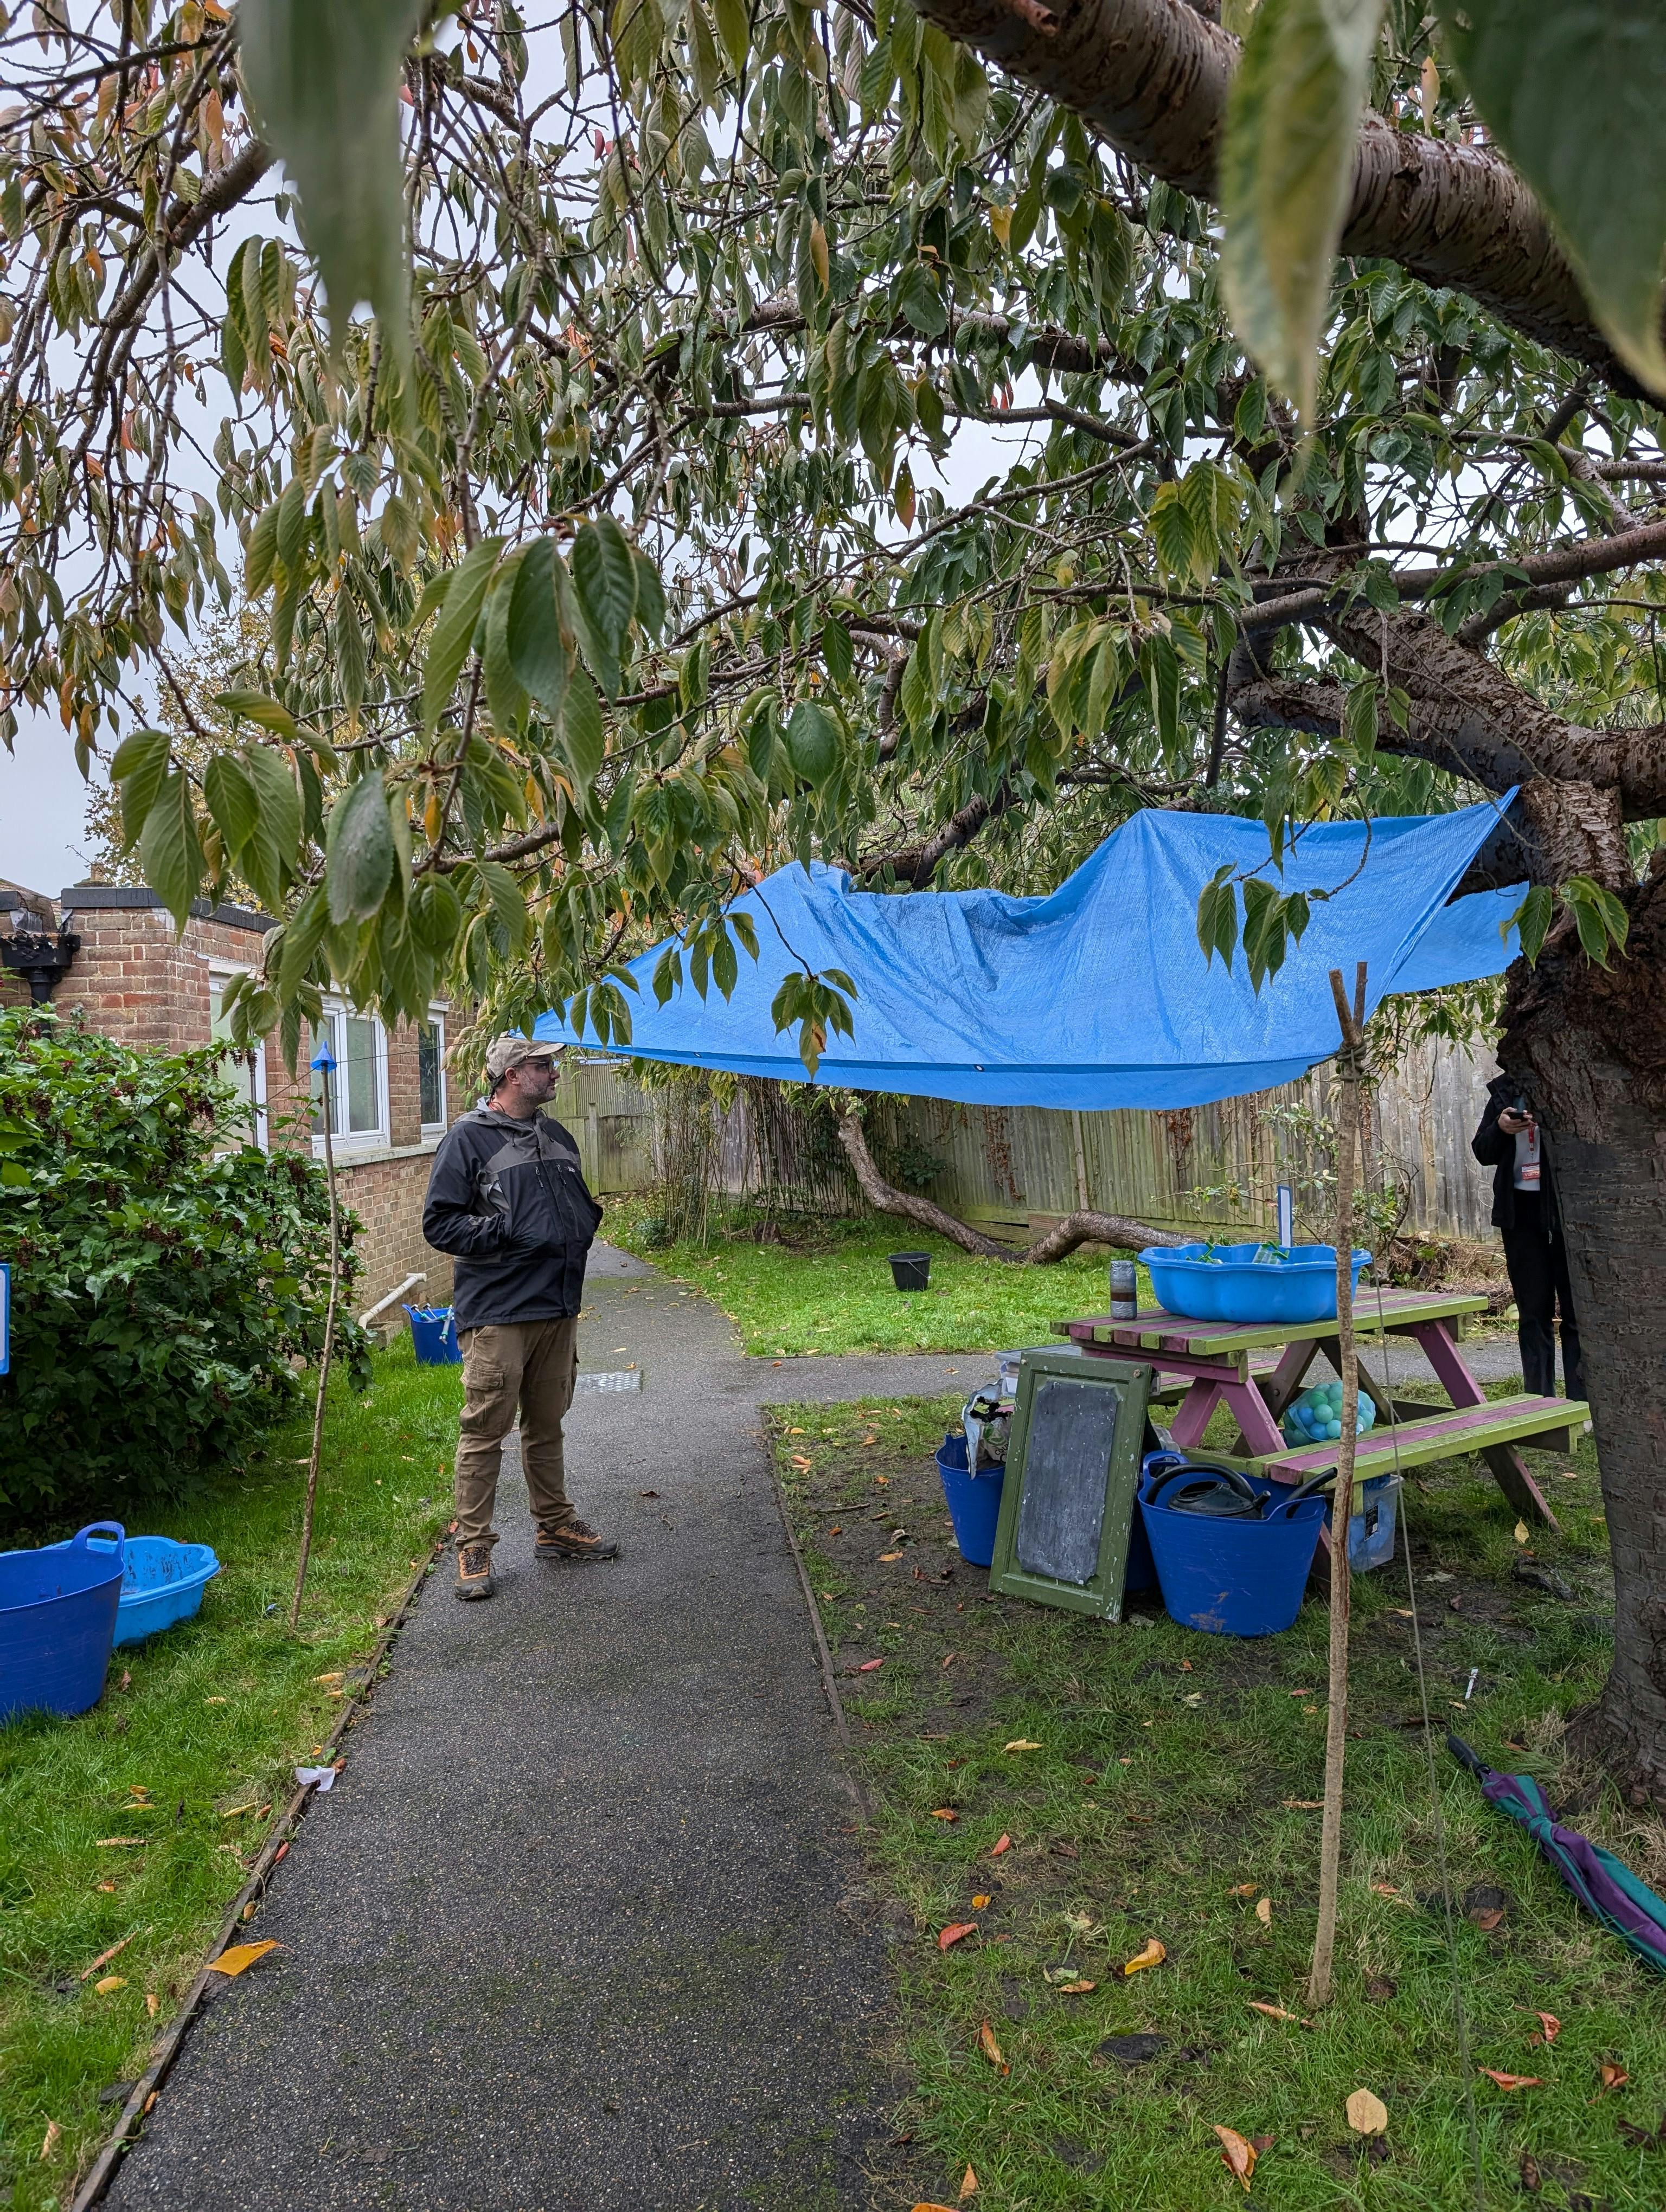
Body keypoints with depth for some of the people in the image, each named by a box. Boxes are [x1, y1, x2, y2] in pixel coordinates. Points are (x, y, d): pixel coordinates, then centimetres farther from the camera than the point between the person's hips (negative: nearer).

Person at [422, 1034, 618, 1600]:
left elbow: (579, 1206, 27)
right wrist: (509, 1231, -20)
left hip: (558, 1308, 7)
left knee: (547, 1425, 18)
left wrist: (587, 1221, 5)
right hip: (497, 1313, -7)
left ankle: (556, 1527, 30)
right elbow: (439, 1224, -12)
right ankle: (473, 1547, 11)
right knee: (485, 1431, -1)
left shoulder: (556, 1136, 14)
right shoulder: (468, 1139, -8)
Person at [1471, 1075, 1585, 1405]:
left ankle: (1581, 1403, 8)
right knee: (1533, 1313, 8)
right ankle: (1539, 1402, 15)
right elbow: (1483, 1153, 11)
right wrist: (1500, 1128, -10)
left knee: (1576, 1311, 1)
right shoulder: (1503, 1090, 9)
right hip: (1521, 1211, 3)